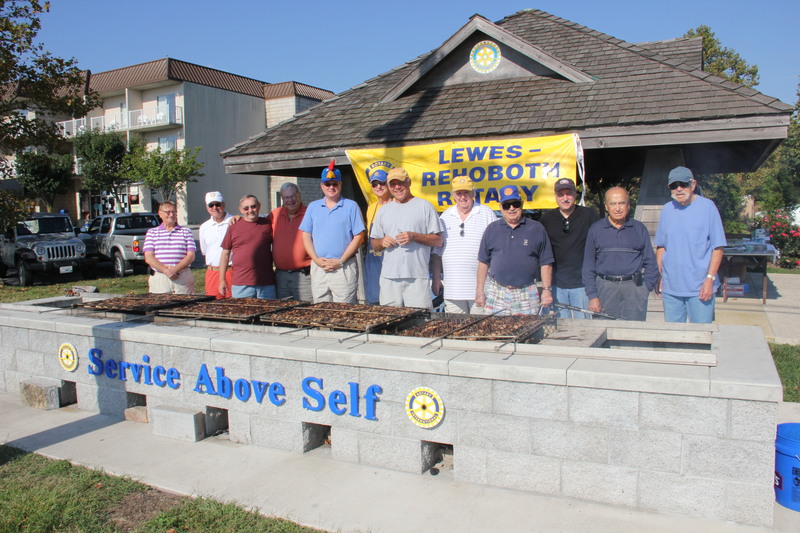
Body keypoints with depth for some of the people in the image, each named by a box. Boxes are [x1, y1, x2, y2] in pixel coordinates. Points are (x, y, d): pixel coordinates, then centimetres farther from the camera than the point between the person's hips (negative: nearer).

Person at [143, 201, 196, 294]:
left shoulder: (186, 232, 11)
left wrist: (175, 269, -13)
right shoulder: (152, 233, 12)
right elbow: (148, 258, 2)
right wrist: (165, 270, -13)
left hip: (183, 279, 0)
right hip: (159, 278, 0)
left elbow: (191, 256, 3)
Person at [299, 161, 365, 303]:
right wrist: (317, 260, -5)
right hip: (318, 268, 3)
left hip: (344, 268, -3)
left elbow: (359, 237, -2)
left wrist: (340, 261, -9)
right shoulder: (313, 207, 13)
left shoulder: (351, 206, 3)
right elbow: (306, 236, 10)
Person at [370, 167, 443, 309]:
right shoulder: (384, 210, 18)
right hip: (389, 277, 4)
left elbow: (438, 241, 1)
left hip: (417, 277, -4)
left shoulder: (424, 206, 5)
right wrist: (382, 242, -3)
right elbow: (374, 244, 20)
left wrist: (414, 237, -13)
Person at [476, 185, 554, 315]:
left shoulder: (536, 229, 5)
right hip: (496, 293, 1)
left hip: (527, 295, -1)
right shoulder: (492, 229, 8)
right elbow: (483, 262, 10)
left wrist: (547, 290, 0)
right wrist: (480, 291, 5)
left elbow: (546, 263, 6)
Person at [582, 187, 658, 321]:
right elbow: (588, 266, 7)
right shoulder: (595, 229, 8)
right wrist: (592, 296, 0)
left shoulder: (639, 229, 10)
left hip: (634, 289, 0)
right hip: (605, 288, 0)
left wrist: (646, 288, 0)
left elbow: (650, 263, 12)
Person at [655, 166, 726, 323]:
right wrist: (659, 276, 7)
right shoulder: (666, 210, 7)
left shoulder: (707, 207, -4)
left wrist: (710, 279, -12)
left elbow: (717, 247, -5)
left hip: (700, 287, -4)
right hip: (670, 287, 4)